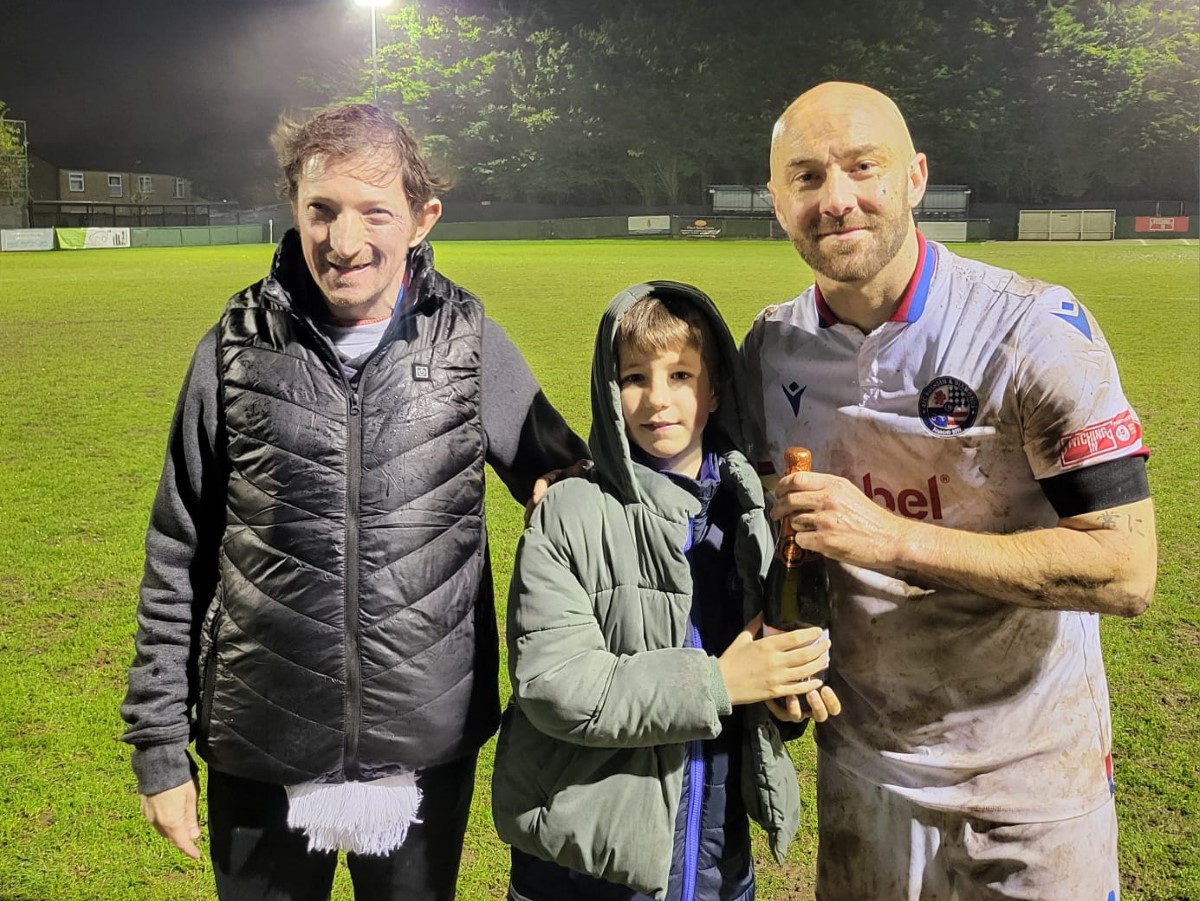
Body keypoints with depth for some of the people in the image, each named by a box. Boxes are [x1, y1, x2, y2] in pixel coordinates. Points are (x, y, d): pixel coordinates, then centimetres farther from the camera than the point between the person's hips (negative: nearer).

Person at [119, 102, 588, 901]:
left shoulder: (469, 342, -6)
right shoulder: (239, 349, -5)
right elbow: (178, 559, 1)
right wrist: (161, 746, 2)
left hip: (429, 750, 0)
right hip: (260, 756, 0)